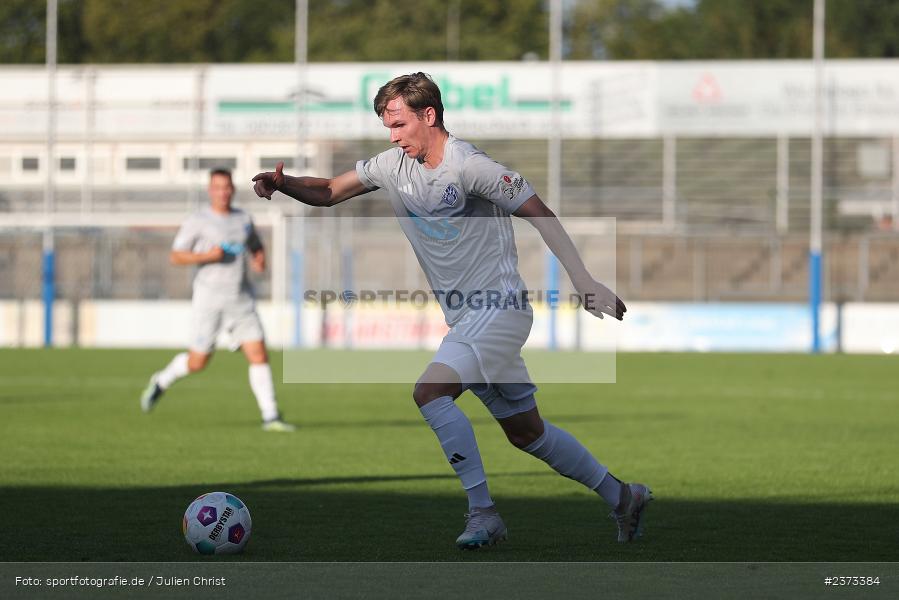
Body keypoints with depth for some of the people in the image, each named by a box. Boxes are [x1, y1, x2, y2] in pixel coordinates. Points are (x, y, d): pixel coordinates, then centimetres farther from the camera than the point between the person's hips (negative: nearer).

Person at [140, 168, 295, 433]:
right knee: (197, 363, 3)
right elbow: (176, 256, -6)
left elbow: (257, 247, 24)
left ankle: (270, 417, -4)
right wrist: (207, 255, -21)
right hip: (209, 299, -4)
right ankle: (161, 381, 32)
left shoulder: (243, 219, 9)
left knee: (259, 356, -8)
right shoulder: (197, 221, -5)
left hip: (241, 300, 4)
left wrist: (260, 260, 1)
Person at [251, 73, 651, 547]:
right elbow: (329, 192, 12)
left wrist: (584, 281, -19)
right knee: (525, 432, 13)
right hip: (466, 319, 8)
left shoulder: (468, 166, -17)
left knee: (430, 392, -24)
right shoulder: (393, 165, 7)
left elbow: (540, 214, -15)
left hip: (498, 309, -8)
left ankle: (482, 514, -19)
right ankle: (621, 497, 27)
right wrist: (283, 183, -9)